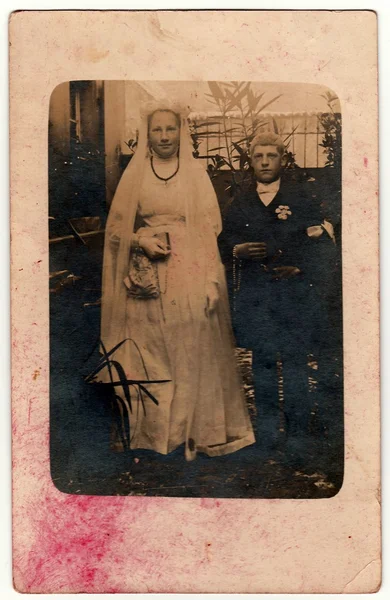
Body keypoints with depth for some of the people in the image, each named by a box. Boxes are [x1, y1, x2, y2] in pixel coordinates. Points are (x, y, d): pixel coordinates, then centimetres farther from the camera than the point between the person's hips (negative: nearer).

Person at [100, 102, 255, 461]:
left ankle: (194, 429, 13)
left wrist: (212, 281, -8)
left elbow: (210, 229, 1)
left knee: (192, 353, -1)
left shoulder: (196, 173, 6)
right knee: (149, 356, 3)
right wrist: (142, 240, -11)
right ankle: (153, 429, 16)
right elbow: (117, 226, 9)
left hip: (190, 276, -1)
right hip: (148, 276, 1)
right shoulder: (134, 174, 8)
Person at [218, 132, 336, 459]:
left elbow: (323, 240, 4)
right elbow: (224, 246, 13)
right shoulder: (239, 204, 14)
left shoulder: (302, 197, 8)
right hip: (255, 294, 2)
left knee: (295, 360, -1)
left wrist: (300, 269, -10)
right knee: (263, 359, 2)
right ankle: (268, 428, 14)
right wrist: (240, 251, -8)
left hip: (296, 292, -1)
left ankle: (297, 432, 9)